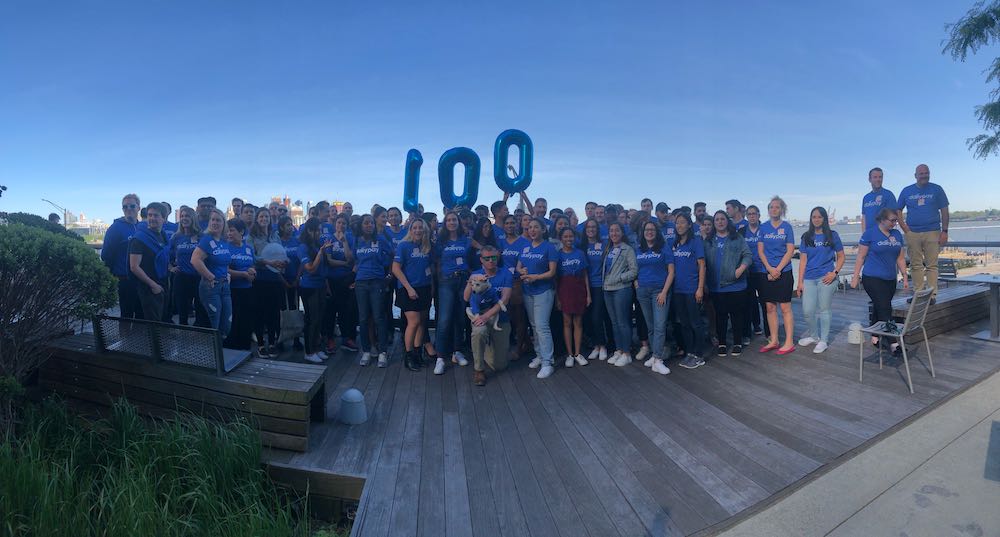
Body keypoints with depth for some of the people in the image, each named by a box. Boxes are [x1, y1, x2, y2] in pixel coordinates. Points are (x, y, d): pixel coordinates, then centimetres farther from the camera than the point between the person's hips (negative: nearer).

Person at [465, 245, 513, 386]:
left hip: (501, 320, 1)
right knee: (479, 332, -39)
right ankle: (478, 370, -16)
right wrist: (471, 281, -31)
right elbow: (466, 298, -12)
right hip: (480, 317, -1)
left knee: (500, 366, 2)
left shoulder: (505, 275, -2)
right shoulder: (475, 275, 2)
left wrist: (486, 316, -25)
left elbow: (504, 300, -14)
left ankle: (484, 348, 36)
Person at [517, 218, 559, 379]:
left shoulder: (549, 247, -7)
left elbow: (552, 272, -10)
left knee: (542, 326, -12)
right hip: (527, 291, 6)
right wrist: (522, 271, -9)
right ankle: (539, 355, 26)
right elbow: (518, 266, 14)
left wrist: (535, 277, -21)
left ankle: (547, 363, -8)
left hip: (543, 291, -6)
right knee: (534, 326, 13)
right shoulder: (525, 247, 10)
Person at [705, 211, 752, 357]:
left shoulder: (737, 238, 6)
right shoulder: (709, 241, 11)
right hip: (716, 287, 2)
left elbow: (747, 255, 0)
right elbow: (703, 262, 10)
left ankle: (737, 344, 16)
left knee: (737, 315, 4)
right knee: (720, 315, 7)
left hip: (736, 285, -1)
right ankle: (721, 344, 17)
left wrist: (741, 269, -16)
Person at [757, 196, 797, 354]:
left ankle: (789, 342, 4)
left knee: (785, 307, -2)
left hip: (784, 272, -3)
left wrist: (778, 270, -12)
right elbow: (760, 251, 4)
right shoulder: (763, 227, 7)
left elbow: (790, 251, -3)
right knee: (770, 307, 7)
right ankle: (773, 341, 16)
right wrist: (770, 269, -9)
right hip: (767, 272, 3)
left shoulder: (787, 227, 1)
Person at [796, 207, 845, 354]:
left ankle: (823, 340, 15)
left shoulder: (832, 235, 3)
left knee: (824, 309, 3)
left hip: (826, 278, -2)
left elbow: (841, 256, 6)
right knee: (807, 311, 1)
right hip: (809, 278, 2)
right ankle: (813, 335, 24)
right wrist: (800, 282, 2)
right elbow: (803, 260, 6)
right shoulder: (806, 237, 8)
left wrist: (835, 272, -10)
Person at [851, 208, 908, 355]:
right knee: (885, 309, -10)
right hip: (873, 278, -6)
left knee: (879, 309, 12)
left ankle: (875, 338, 22)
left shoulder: (897, 234, 10)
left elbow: (900, 258, 15)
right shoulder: (870, 233, -7)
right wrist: (855, 277, -7)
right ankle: (893, 343, -11)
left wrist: (904, 277, 14)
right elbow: (861, 256, -5)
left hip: (890, 280, 6)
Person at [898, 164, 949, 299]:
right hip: (912, 233, 1)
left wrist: (944, 231, -2)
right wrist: (905, 229, 1)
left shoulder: (937, 189, 6)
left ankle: (932, 294, 0)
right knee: (916, 265, 5)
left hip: (932, 232, -1)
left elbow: (944, 211, 5)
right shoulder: (907, 191, 9)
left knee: (932, 265, -3)